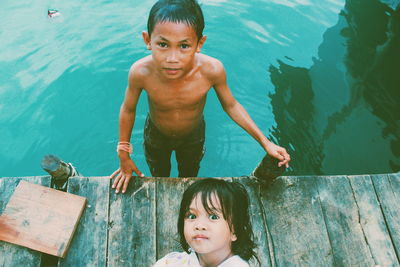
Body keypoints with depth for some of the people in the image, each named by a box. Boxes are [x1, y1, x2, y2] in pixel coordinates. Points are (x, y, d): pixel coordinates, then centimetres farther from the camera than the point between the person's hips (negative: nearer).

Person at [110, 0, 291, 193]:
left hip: (193, 136, 1)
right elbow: (128, 110, -16)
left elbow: (231, 106, -16)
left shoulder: (212, 70, -35)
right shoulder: (140, 72, -36)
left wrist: (265, 142, -16)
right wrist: (124, 155, -6)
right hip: (156, 136, 0)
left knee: (189, 179, 30)